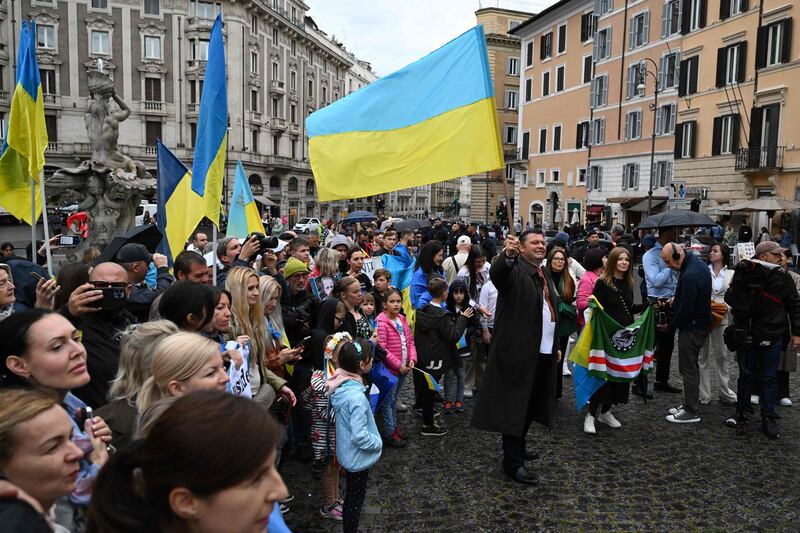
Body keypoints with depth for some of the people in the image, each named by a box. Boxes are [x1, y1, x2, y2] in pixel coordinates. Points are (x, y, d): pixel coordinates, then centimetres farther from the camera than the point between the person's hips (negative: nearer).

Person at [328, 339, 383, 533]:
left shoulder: (341, 385, -6)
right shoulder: (356, 396, -33)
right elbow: (359, 436, -29)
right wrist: (378, 443, -14)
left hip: (348, 453, 8)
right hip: (358, 457, -8)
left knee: (351, 497, 25)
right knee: (355, 500, 11)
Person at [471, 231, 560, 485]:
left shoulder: (544, 274, 17)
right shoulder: (515, 269, -10)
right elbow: (496, 273, -34)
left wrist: (556, 346, 24)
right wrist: (507, 253, -54)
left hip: (543, 353, 9)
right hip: (519, 351, -9)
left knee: (531, 403, 19)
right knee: (515, 405, -2)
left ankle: (517, 447, 37)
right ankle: (513, 462, 8)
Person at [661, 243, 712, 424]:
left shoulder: (689, 276, -27)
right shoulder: (696, 261, 5)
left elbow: (685, 309, -24)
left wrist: (670, 327, -11)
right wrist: (676, 299, 8)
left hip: (692, 327, -10)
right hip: (700, 323, 10)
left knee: (688, 368, 0)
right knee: (690, 366, 19)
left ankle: (691, 411, 10)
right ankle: (689, 404, 30)